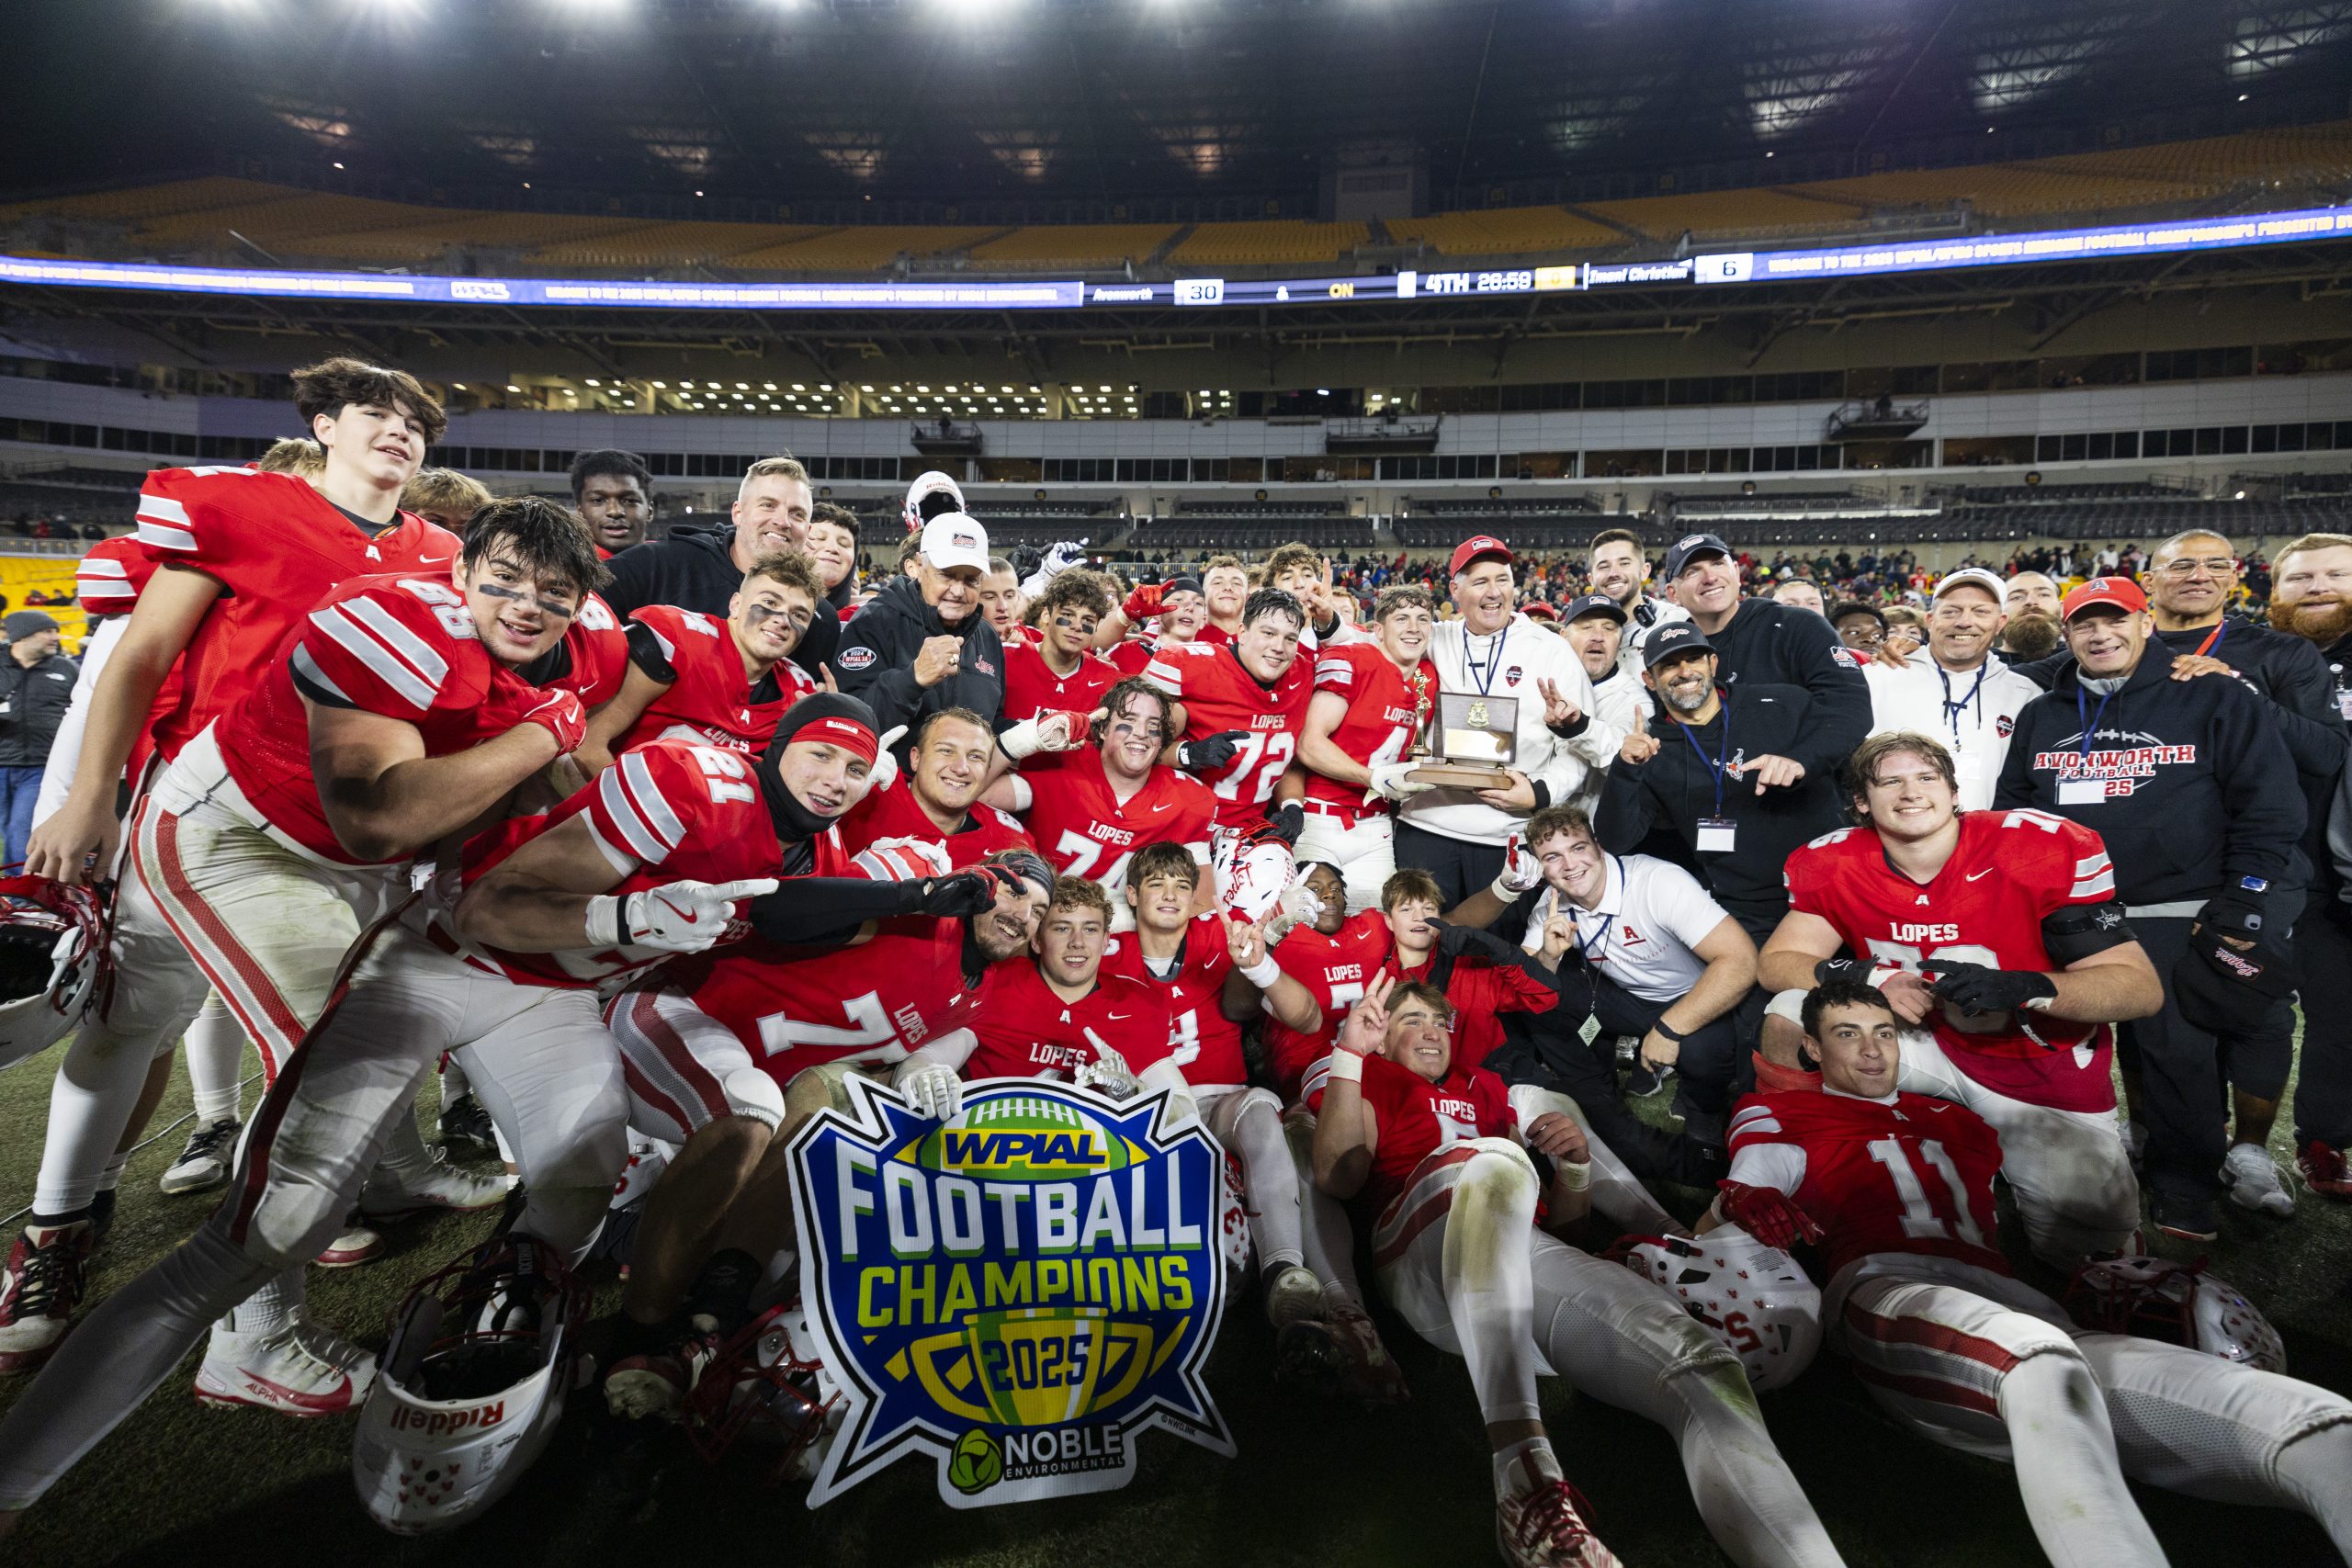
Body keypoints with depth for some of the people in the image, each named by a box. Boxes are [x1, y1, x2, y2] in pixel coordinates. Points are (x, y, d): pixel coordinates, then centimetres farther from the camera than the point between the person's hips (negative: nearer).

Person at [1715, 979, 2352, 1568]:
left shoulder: (1953, 1122, 37)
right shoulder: (1781, 1114, 19)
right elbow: (1716, 1225, 4)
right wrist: (1740, 1204, -18)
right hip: (1890, 1289, -6)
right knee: (2043, 1360, -42)